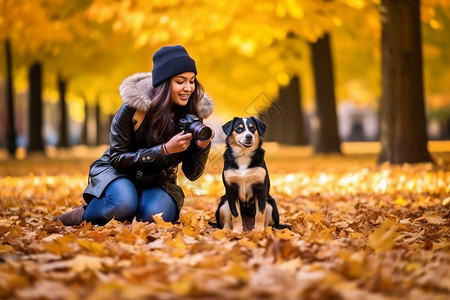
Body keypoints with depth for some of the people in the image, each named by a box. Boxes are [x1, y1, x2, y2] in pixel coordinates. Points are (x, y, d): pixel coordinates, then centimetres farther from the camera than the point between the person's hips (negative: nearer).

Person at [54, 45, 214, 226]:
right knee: (123, 204, -36)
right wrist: (165, 150, -29)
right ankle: (82, 216, -5)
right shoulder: (135, 105, -21)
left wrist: (202, 147, -28)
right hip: (117, 171, -2)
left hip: (157, 183, 2)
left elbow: (192, 174, -6)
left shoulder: (193, 112, -12)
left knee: (155, 214, -33)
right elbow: (117, 158, -17)